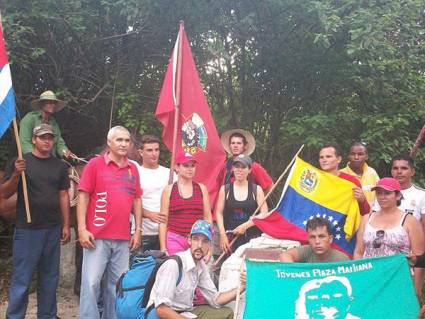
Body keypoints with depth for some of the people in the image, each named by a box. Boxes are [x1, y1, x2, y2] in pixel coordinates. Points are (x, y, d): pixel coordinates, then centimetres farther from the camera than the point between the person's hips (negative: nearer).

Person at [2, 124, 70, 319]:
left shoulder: (60, 166, 10)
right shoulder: (21, 162, 0)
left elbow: (63, 196, 11)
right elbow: (5, 194, -2)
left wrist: (66, 225, 7)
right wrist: (16, 174, -20)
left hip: (53, 230, 4)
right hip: (27, 229, -4)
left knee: (49, 277, 11)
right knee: (21, 279, -2)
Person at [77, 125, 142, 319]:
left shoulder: (132, 169, 12)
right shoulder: (95, 164, 0)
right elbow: (83, 196, -2)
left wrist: (138, 230, 10)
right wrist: (82, 229, -9)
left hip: (123, 239, 4)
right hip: (97, 236, -4)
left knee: (117, 284, 8)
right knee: (91, 282, -5)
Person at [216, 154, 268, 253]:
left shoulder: (256, 189, 5)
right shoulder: (225, 189, 8)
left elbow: (264, 214, 0)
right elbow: (219, 213, 6)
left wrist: (245, 225, -10)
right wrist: (222, 234, -4)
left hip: (252, 237, -1)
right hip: (230, 238, 1)